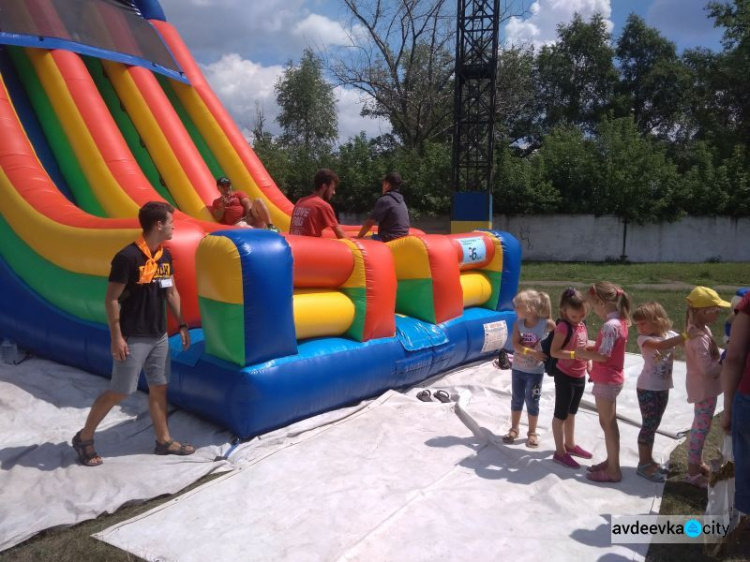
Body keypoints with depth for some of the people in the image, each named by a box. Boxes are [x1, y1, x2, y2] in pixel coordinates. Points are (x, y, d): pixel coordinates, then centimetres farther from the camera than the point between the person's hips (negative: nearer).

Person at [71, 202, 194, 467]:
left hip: (159, 335, 7)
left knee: (159, 387, 12)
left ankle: (164, 441, 23)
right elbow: (111, 299, -16)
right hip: (133, 338, -7)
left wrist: (182, 325, 13)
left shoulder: (165, 255, 5)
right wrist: (117, 337, -17)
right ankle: (84, 438, 20)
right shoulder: (128, 257, -19)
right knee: (119, 391, 1)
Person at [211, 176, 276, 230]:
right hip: (238, 223, -2)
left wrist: (249, 213, -16)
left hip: (250, 217, 2)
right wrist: (223, 206, -3)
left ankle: (271, 227, -39)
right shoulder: (216, 202, 25)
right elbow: (218, 218, 13)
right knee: (240, 227, -41)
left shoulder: (238, 194, 23)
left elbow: (248, 203, 4)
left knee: (258, 201, -26)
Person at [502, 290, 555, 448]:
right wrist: (533, 352, -30)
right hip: (518, 368, 3)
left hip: (535, 371, -3)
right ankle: (514, 429, 31)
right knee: (517, 399, 15)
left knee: (532, 401, 8)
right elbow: (515, 345, -17)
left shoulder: (546, 324, -18)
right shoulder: (518, 324, -9)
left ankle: (532, 433, 26)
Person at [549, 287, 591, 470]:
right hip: (565, 376, -8)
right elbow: (554, 352, -23)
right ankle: (560, 452, 13)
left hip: (580, 376, 8)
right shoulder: (563, 327, -20)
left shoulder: (582, 326, 4)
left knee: (571, 413, 22)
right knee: (561, 414, 4)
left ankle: (570, 444, 37)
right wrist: (574, 355, -33)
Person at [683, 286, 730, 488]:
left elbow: (712, 353, 14)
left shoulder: (700, 329, 4)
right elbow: (708, 369, -29)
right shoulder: (699, 337, -27)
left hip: (705, 386, 10)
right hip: (704, 387, -10)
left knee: (700, 425, 22)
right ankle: (693, 472, 12)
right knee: (701, 427, 1)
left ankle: (697, 462, 38)